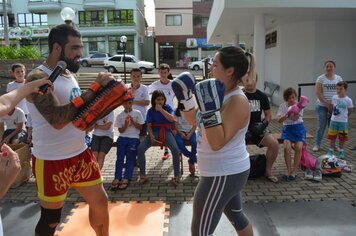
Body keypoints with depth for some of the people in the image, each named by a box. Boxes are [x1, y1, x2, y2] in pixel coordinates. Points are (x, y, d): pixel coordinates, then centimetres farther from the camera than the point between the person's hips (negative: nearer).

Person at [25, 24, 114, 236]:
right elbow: (58, 119, -32)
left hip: (81, 153, 8)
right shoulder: (38, 78, -18)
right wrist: (95, 87, -28)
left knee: (100, 201, 17)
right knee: (51, 218, 11)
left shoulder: (69, 74, 7)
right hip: (52, 161, -7)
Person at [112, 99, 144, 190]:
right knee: (119, 158, -8)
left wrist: (132, 121, -12)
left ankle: (126, 179, -13)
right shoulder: (120, 116, 8)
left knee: (130, 159, -10)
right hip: (122, 138, 2)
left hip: (134, 138, -2)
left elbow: (140, 127, 2)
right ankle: (117, 179, -11)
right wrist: (126, 125, -13)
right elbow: (120, 130, 5)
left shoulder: (137, 113, 4)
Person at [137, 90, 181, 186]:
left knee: (175, 149, -30)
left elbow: (172, 119, -12)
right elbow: (149, 125, 2)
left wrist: (161, 109, -12)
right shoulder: (150, 111, 9)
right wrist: (151, 136, -16)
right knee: (140, 149, -22)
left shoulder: (167, 107, 6)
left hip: (166, 132, -2)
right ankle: (143, 176, -9)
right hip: (154, 132, 2)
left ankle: (177, 176, -16)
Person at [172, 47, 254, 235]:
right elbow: (194, 120, 14)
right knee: (236, 216, 28)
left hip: (223, 174, -10)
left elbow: (217, 143, -29)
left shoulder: (237, 101, -23)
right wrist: (185, 99, 1)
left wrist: (210, 110, -34)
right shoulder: (223, 94, 5)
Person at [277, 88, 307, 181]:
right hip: (287, 128, 1)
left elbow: (295, 118, -18)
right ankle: (289, 171, -8)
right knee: (287, 147, -23)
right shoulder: (282, 106, 0)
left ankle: (294, 172, -9)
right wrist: (286, 115, -30)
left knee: (298, 147, -22)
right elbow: (279, 120, -12)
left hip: (298, 128, 0)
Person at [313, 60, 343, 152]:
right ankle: (317, 144, 9)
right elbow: (318, 93, -7)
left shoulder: (339, 78, 8)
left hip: (335, 107, 2)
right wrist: (327, 104, -13)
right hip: (322, 106, -2)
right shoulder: (320, 78, 0)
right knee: (321, 126, -1)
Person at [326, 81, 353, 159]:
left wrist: (345, 117, 8)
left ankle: (341, 151, 22)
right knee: (332, 136, 7)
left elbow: (350, 111, 2)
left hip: (343, 122, -2)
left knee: (342, 138, 8)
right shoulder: (334, 98, -3)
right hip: (334, 120, 2)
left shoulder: (348, 100, -10)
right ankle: (331, 150, 19)